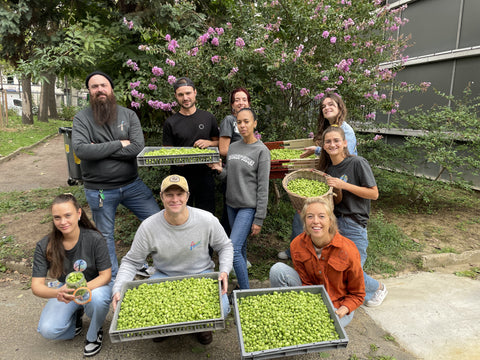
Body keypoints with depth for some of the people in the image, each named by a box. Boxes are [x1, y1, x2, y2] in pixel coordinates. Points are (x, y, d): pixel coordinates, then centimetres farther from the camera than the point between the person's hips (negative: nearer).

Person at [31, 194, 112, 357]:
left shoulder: (95, 239, -23)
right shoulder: (44, 246, -16)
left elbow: (106, 275, -19)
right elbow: (36, 286, -17)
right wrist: (58, 293, -39)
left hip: (95, 285, -2)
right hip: (65, 289, 3)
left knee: (97, 298, -37)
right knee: (47, 330, -20)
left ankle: (94, 334, -3)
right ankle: (75, 316, 15)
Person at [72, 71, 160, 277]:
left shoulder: (128, 115, 0)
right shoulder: (82, 118, -4)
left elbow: (137, 147, -14)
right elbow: (81, 150, -21)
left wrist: (99, 150, -16)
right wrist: (119, 144, -16)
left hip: (131, 184, 2)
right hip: (99, 190, -1)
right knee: (105, 236, 13)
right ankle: (113, 278, 34)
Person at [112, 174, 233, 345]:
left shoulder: (207, 220, -18)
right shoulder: (148, 227, -18)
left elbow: (225, 246, -2)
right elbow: (130, 261, -7)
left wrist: (224, 271, -19)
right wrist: (117, 289, -22)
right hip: (164, 276, 1)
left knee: (221, 309, -25)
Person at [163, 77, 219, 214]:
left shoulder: (208, 117, 6)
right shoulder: (170, 123, 2)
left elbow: (219, 142, 14)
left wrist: (209, 143, -8)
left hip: (204, 175, 1)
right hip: (180, 176, -1)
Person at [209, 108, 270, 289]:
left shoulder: (261, 151, -9)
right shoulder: (233, 147, 8)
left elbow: (263, 188, -11)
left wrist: (259, 219, -12)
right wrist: (220, 170, -8)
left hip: (249, 207, -6)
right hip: (232, 204, 6)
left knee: (233, 249, -13)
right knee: (241, 246, 16)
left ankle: (245, 290, 3)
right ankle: (242, 281, 33)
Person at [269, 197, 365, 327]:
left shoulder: (348, 251, -23)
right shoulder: (297, 245, -14)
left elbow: (357, 294, -9)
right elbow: (306, 283, -5)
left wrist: (341, 311, -26)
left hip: (339, 306, -3)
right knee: (277, 269, -20)